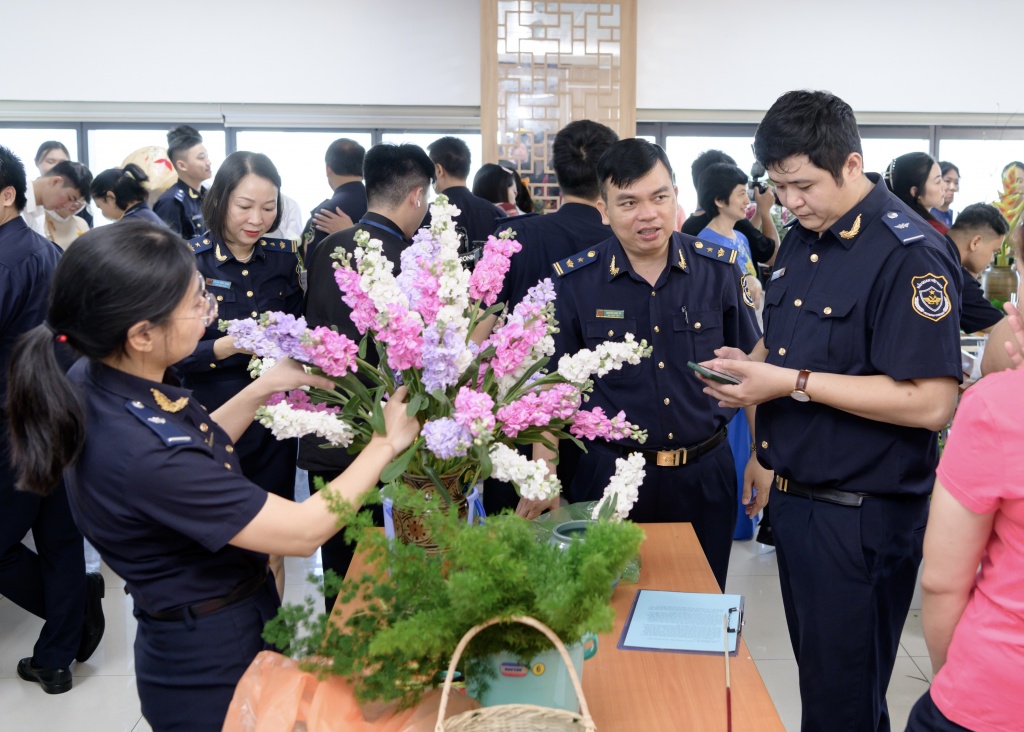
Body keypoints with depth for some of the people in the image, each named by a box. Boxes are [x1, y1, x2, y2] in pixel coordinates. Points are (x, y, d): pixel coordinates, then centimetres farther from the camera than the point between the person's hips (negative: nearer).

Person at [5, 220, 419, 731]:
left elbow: (191, 454, 9)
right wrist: (387, 442, -15)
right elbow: (305, 531, -28)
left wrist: (264, 388, 1)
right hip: (212, 667, -8)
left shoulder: (92, 380, -10)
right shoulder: (139, 455, -36)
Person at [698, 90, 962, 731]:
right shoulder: (803, 239, 9)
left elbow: (930, 403, -24)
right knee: (814, 671, 22)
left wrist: (793, 382, -23)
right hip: (796, 497, 8)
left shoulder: (910, 254, -18)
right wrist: (755, 362, -1)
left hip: (861, 516, -8)